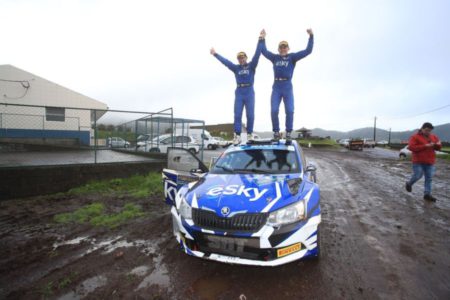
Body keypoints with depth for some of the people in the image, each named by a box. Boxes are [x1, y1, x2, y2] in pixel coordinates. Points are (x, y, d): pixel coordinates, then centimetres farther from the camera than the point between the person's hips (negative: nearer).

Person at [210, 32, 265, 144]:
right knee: (237, 115, -4)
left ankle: (250, 134, 11)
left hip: (249, 92, -2)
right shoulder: (236, 68, 13)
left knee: (250, 114, -3)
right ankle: (237, 135, -3)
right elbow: (225, 61, 14)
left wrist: (260, 40, -8)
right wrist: (215, 54, 15)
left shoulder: (251, 66, 7)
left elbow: (257, 54, -2)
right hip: (239, 92, 2)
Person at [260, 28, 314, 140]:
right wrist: (263, 38, 16)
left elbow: (308, 51, 4)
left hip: (288, 87, -1)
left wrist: (311, 36, 0)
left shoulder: (292, 57, 10)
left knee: (289, 111, -10)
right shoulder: (275, 57, 15)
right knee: (274, 111, -11)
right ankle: (276, 132, 3)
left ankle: (288, 132, 3)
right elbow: (264, 51, 18)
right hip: (276, 87, 1)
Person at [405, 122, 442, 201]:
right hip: (418, 161, -5)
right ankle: (409, 184, 25)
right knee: (417, 176, -5)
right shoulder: (415, 137, -7)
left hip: (429, 162, 6)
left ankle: (427, 194, 8)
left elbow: (438, 147, 17)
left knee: (429, 178, 3)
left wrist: (438, 144, -8)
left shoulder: (434, 137, 11)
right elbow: (411, 147, -18)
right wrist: (425, 146, -21)